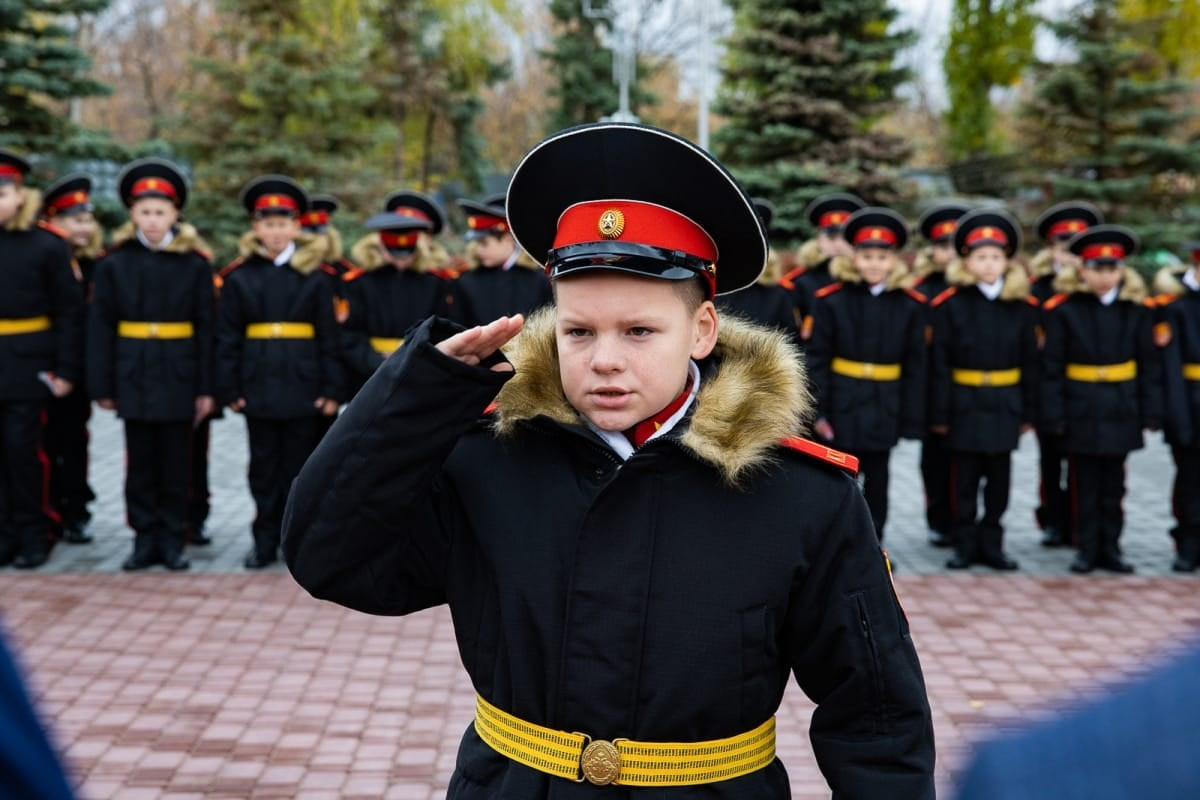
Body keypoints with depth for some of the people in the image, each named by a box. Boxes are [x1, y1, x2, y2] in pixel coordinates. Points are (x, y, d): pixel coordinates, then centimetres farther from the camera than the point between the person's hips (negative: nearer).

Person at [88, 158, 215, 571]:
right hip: (134, 376, 1)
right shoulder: (114, 264, 2)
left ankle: (173, 540, 15)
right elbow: (100, 327, 3)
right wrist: (102, 385, -1)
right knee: (140, 462, 7)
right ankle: (145, 538, 16)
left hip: (179, 377, -1)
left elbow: (206, 327, 1)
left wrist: (206, 387, -3)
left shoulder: (195, 265, 1)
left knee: (176, 463, 5)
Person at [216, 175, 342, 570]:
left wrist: (331, 388, -2)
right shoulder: (239, 277, 5)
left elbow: (329, 336, 2)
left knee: (299, 463, 5)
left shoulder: (316, 275, 2)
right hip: (258, 385, 1)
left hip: (303, 386, -1)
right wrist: (229, 389, 0)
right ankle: (265, 540, 15)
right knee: (264, 465, 7)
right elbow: (227, 337, 5)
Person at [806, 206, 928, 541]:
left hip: (884, 409, 1)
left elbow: (915, 366, 3)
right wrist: (817, 411, -10)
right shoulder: (831, 299, -4)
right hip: (842, 404, -1)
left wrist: (912, 418, 1)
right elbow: (817, 359, -4)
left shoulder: (910, 304, 1)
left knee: (877, 478, 10)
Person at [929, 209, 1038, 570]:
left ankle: (991, 544, 19)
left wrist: (1028, 412, 4)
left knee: (999, 477, 8)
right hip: (965, 402, -2)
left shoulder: (1022, 306, 2)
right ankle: (965, 544, 16)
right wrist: (939, 413, -6)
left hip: (1005, 405, 2)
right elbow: (939, 363, -4)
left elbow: (1030, 362, 6)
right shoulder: (950, 304, -4)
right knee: (965, 479, 6)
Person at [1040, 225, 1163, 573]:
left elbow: (1149, 364, 4)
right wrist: (1053, 415, -8)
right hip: (1081, 408, -2)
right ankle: (1087, 549, 15)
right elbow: (1051, 366, -5)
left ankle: (1110, 549, 19)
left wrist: (1151, 411, 1)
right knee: (1085, 483, 5)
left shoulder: (1138, 308, 1)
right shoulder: (1063, 309, -6)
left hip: (1121, 409, 2)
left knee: (1114, 483, 9)